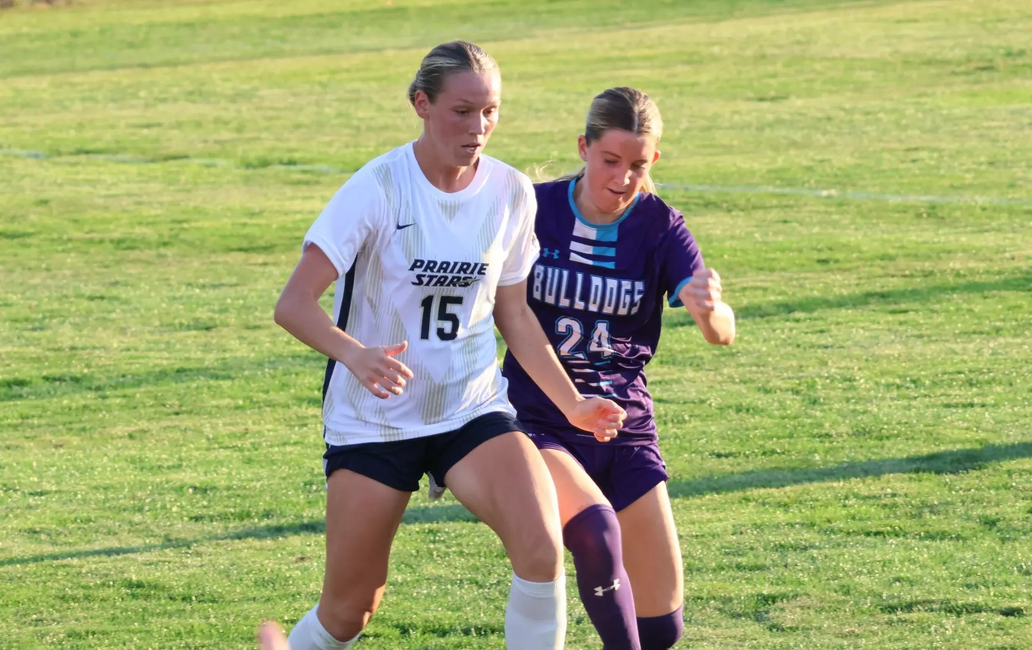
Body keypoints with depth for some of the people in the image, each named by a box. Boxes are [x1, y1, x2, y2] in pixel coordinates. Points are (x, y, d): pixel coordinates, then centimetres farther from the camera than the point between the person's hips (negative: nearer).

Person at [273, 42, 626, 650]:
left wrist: (572, 403, 7)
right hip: (373, 417, -3)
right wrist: (355, 354, -40)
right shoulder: (380, 186, -15)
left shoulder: (511, 192, -1)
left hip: (474, 410, 3)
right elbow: (294, 303, -21)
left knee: (542, 550, -23)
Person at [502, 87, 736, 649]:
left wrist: (709, 312, -42)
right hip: (537, 422, -2)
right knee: (595, 528, -34)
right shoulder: (534, 211, -7)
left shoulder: (659, 227, -5)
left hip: (625, 433, 2)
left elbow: (723, 334, -18)